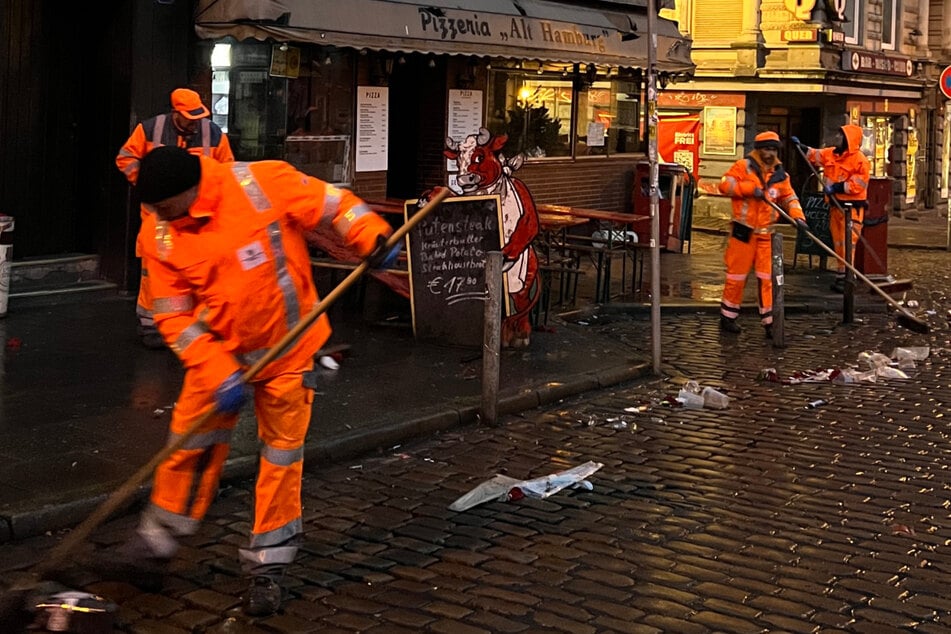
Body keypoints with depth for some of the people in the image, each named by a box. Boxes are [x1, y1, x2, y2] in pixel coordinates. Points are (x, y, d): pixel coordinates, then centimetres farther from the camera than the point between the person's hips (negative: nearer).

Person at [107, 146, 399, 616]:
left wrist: (372, 238, -27)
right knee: (190, 443, 7)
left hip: (287, 347, -2)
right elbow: (174, 317, -8)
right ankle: (157, 542, 28)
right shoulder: (158, 237, -10)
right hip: (217, 351, 2)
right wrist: (218, 373, -17)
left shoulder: (264, 183, -21)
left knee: (282, 453, 4)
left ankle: (267, 565, 18)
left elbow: (331, 204, -11)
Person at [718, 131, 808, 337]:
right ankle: (727, 317, 17)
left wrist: (797, 216, -10)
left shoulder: (780, 175, 9)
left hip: (766, 233, 4)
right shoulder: (744, 166, -5)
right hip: (743, 230, -4)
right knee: (737, 275, 4)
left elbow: (789, 198, 9)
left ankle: (769, 321, 7)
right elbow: (725, 184, -12)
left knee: (767, 277, 2)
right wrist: (750, 188, -21)